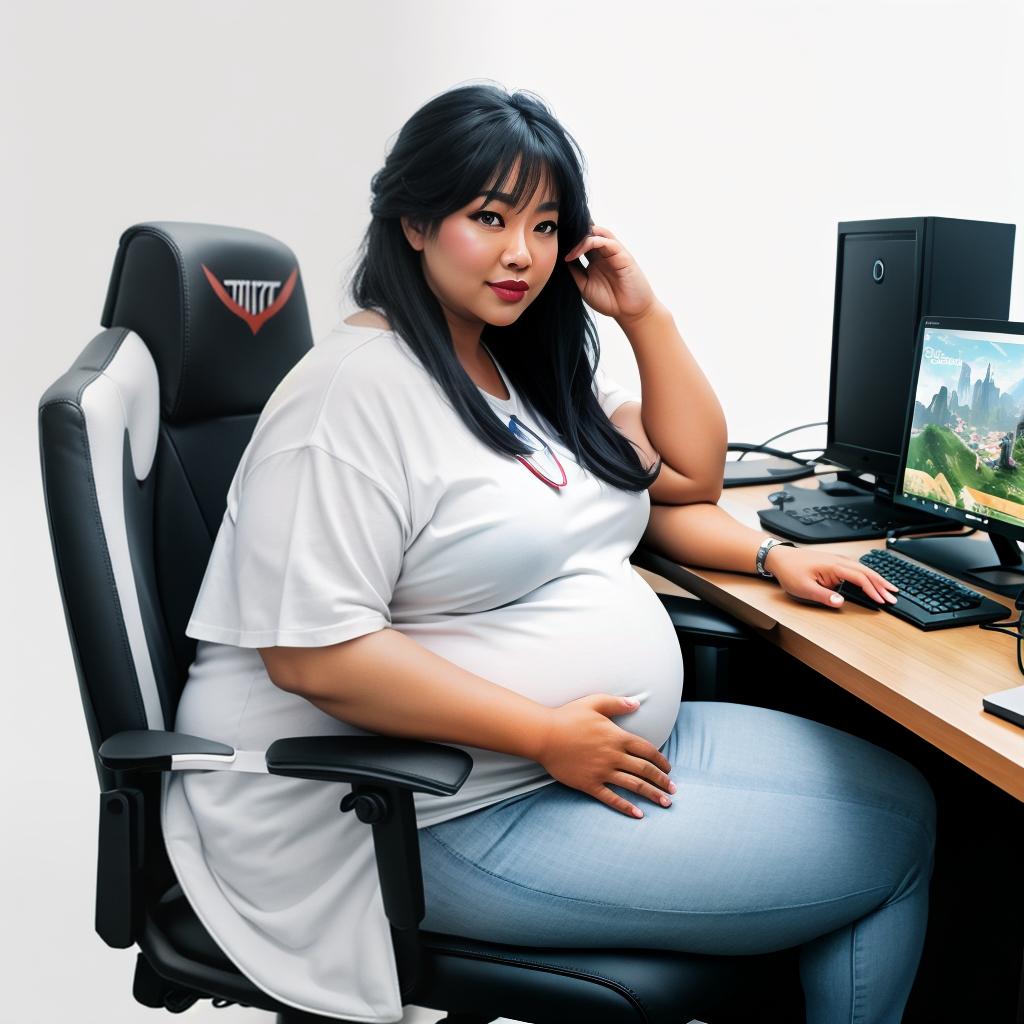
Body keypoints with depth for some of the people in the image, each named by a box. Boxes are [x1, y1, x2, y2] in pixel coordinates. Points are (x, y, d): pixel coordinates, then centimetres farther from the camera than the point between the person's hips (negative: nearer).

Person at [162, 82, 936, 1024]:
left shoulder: (536, 367, 11)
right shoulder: (356, 390, -17)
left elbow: (687, 475, 18)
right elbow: (311, 652, -24)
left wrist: (646, 316, 3)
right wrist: (546, 734, -22)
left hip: (617, 747, 9)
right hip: (466, 815, -9)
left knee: (904, 802, 5)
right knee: (871, 855, -5)